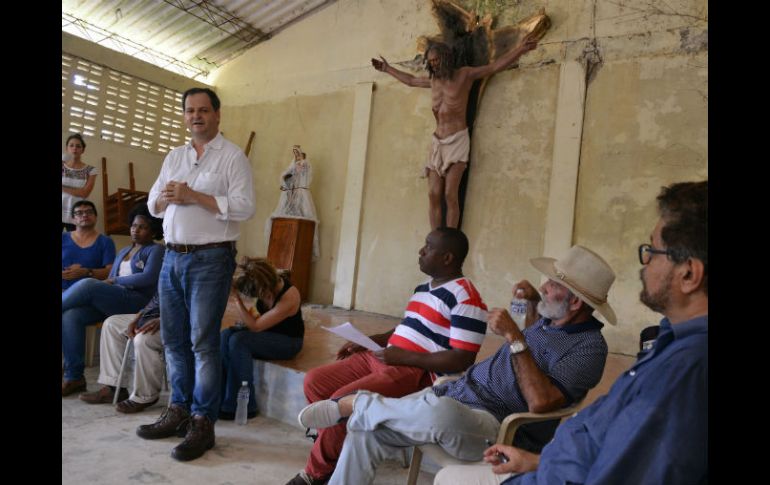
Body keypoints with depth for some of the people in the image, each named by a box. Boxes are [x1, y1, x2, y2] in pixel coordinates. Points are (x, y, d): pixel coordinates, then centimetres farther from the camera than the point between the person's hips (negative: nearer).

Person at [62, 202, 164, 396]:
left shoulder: (155, 250, 5)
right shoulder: (123, 251, 26)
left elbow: (148, 278, -12)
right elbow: (109, 283, 18)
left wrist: (115, 281, -6)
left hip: (137, 302, -7)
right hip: (112, 301, 7)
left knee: (88, 284, -27)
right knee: (70, 315, -20)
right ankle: (74, 376, -16)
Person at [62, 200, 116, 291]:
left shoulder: (105, 242, 7)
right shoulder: (63, 238, 14)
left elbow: (111, 271, -4)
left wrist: (87, 272, -16)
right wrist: (65, 274, -10)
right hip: (64, 291, 1)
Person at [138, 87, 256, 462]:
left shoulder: (232, 156, -4)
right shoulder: (174, 157, 17)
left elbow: (244, 207, -15)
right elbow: (153, 204, 18)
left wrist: (194, 196, -16)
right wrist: (164, 197, -5)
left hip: (210, 259, -7)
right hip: (172, 257, 7)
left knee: (203, 341, -4)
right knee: (174, 338, 11)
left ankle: (202, 423, 5)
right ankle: (178, 411, 25)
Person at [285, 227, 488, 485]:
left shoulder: (464, 298, -14)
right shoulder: (423, 287, 15)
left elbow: (462, 360, -19)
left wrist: (404, 357, -20)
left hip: (417, 372, -10)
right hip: (382, 358, 10)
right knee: (315, 381, 4)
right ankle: (339, 448, 13)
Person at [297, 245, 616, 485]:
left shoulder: (589, 348, -13)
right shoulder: (551, 319, 13)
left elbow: (540, 402, -25)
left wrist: (514, 337, -24)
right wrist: (534, 301, 22)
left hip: (498, 426, -8)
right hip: (458, 391, 8)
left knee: (440, 412, -42)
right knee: (365, 432, -6)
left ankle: (358, 403, -17)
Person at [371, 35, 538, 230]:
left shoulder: (465, 74, 0)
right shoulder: (433, 80, 16)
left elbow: (496, 66, -7)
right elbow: (411, 80, 34)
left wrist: (520, 49, -19)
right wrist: (387, 69, 41)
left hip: (457, 140, -5)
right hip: (437, 142, 5)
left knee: (450, 194, -16)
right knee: (434, 195, -6)